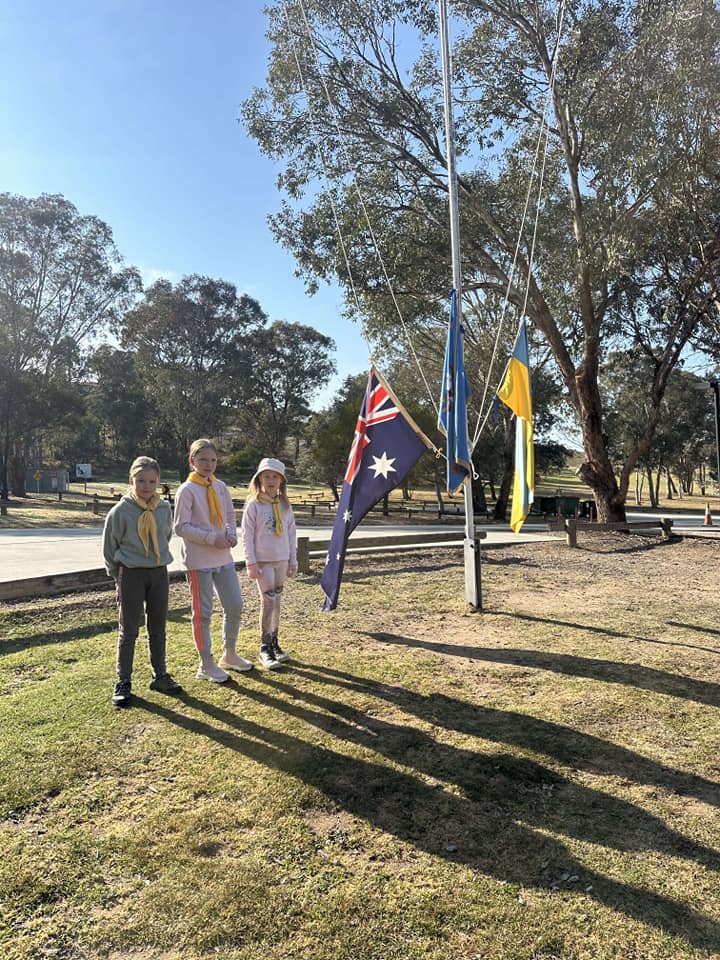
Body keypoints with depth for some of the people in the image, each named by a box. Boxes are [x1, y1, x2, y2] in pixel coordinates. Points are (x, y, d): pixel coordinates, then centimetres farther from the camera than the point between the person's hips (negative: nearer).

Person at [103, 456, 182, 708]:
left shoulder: (164, 508, -1)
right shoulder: (121, 511, -11)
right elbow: (109, 547, -1)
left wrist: (158, 562, 13)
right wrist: (119, 575, 4)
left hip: (159, 573, 4)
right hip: (130, 575, -3)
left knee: (158, 629, 13)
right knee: (128, 630, 3)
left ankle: (160, 676, 27)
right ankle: (123, 683, 16)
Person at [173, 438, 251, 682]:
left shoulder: (221, 487, 9)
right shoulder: (187, 490, -10)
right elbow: (181, 527, -14)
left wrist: (231, 533, -3)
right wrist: (212, 538, -19)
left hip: (223, 557, 7)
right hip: (199, 560, -6)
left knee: (235, 605, 11)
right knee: (203, 612, 3)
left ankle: (229, 654, 30)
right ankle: (206, 664, 17)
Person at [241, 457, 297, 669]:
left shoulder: (285, 505, 7)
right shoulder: (253, 505, -6)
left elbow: (291, 534, 12)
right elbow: (247, 535, -7)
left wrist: (293, 561, 10)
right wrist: (251, 563, -11)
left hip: (282, 560, 5)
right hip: (263, 561, -4)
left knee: (276, 601, 11)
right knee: (268, 601, -7)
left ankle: (274, 642, 22)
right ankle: (265, 648, 4)